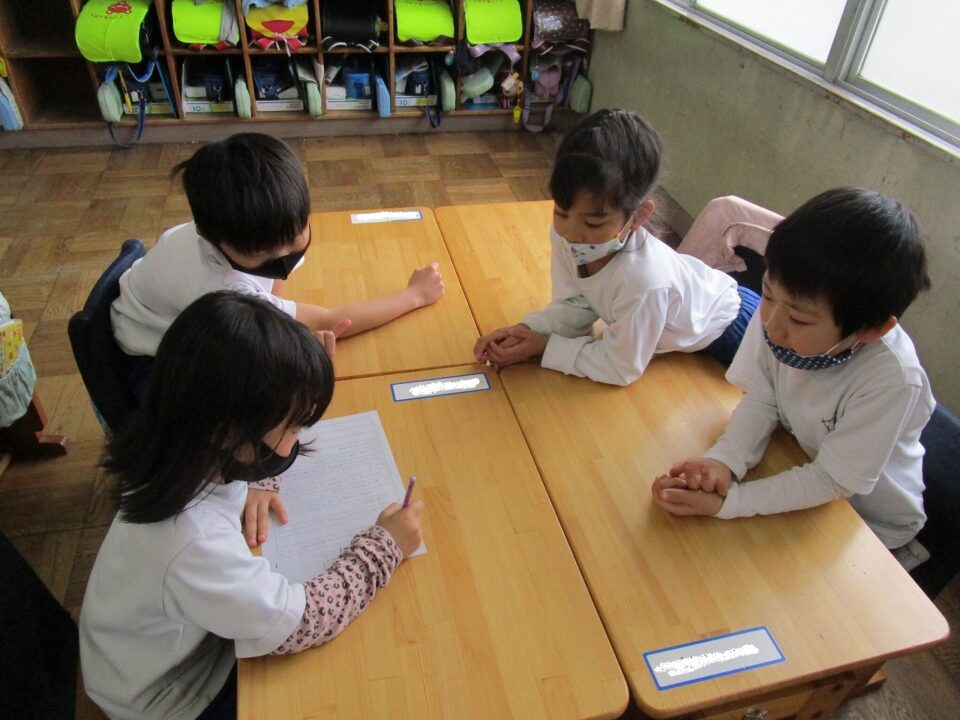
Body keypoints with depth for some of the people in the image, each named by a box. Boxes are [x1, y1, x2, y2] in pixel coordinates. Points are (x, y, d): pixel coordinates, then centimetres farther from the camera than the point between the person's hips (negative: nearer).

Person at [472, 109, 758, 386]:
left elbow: (621, 368, -34)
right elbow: (575, 305, -15)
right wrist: (527, 329, -32)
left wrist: (545, 346, -32)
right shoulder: (564, 234, -30)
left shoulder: (646, 281, -48)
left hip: (727, 321, -4)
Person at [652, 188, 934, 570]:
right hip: (800, 465, 4)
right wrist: (724, 460, -29)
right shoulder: (780, 312, -26)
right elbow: (761, 399, -12)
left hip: (871, 526, -4)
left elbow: (834, 480, -25)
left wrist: (726, 502, -32)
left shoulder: (892, 381, -35)